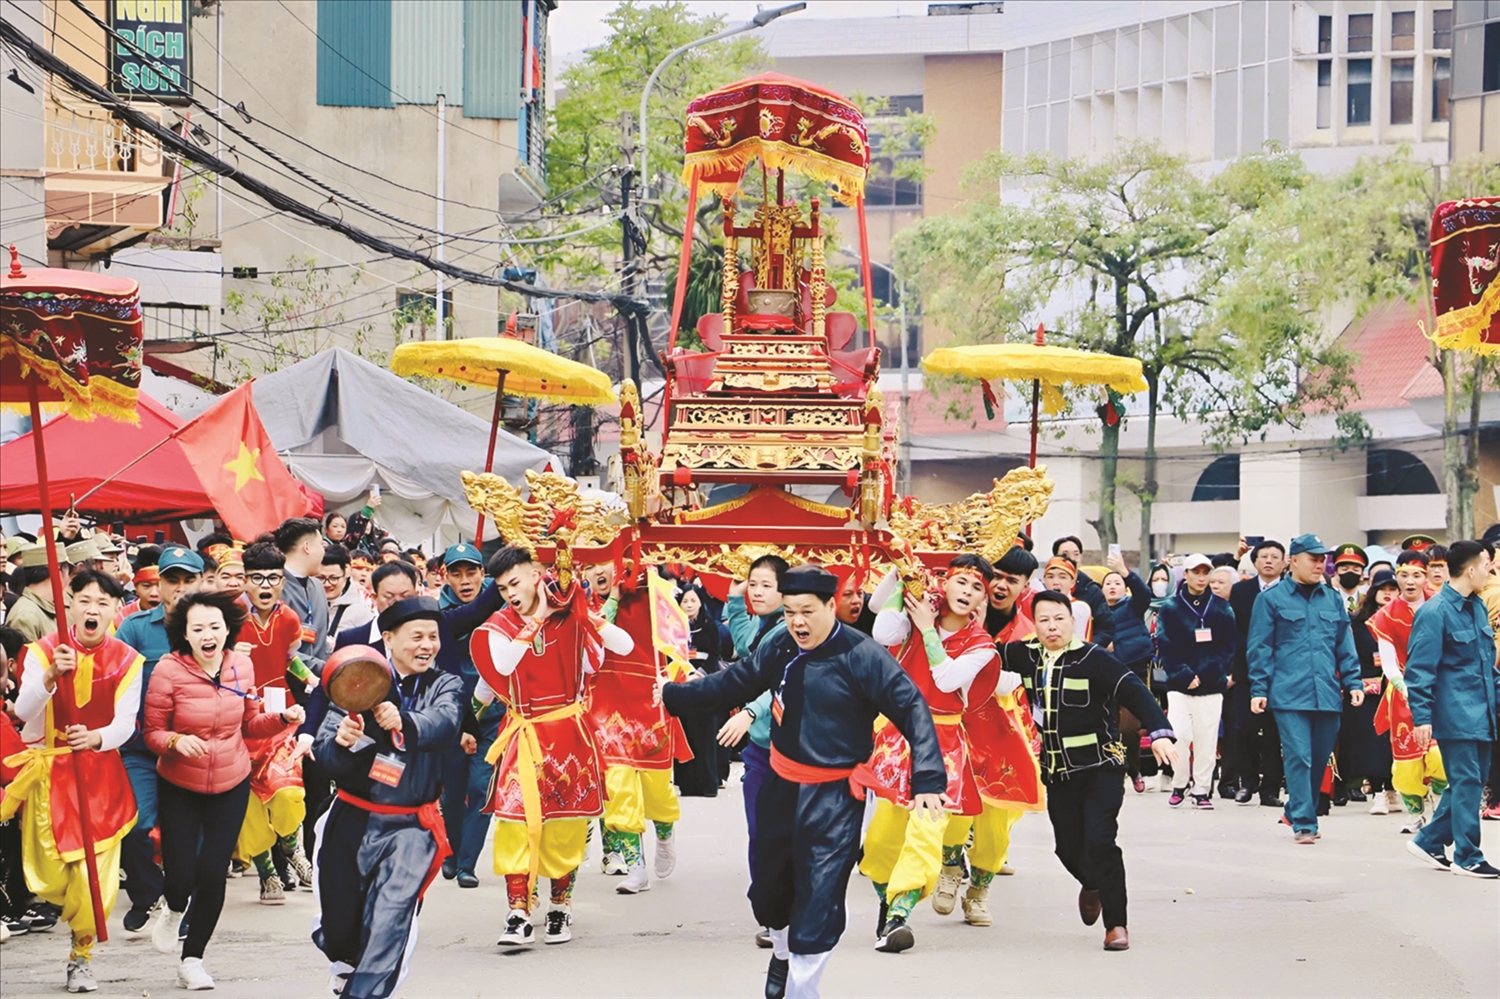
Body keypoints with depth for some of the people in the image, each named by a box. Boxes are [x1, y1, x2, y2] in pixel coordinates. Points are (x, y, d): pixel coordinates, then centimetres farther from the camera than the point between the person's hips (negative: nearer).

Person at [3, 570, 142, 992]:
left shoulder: (126, 660, -3)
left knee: (95, 874, -4)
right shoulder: (45, 650, -9)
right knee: (54, 880, -4)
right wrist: (51, 676, -40)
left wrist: (95, 738, -33)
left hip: (101, 772, 1)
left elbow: (125, 724, -11)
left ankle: (82, 954, 18)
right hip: (50, 772, -1)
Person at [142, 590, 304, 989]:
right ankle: (174, 911, 34)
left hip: (231, 785, 3)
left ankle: (192, 960, 20)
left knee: (213, 874, 0)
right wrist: (176, 741, -32)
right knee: (181, 876, -7)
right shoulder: (168, 671, -17)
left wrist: (283, 718, -10)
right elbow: (152, 734, -11)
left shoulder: (241, 665, -5)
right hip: (179, 787, -3)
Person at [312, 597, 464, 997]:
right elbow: (324, 752, -7)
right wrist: (340, 742, -31)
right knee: (337, 927, 13)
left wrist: (405, 722, -43)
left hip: (408, 828, -1)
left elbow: (444, 723, -22)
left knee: (387, 927, -16)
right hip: (353, 820, 1)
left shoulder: (445, 687, 2)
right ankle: (348, 966, 46)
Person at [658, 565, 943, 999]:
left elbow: (913, 711, -18)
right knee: (768, 889, 19)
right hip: (781, 785, 6)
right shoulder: (780, 646, -2)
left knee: (817, 899, -8)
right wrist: (674, 695, 17)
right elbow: (735, 682, 13)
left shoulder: (863, 656, -18)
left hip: (834, 799, -6)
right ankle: (783, 953, 49)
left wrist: (928, 780, -27)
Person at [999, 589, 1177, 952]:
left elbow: (1134, 692, -20)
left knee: (1098, 840, -17)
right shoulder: (1027, 656, 3)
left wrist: (1160, 732, -33)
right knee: (1068, 846, 7)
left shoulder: (1093, 659, -13)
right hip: (1057, 772, 5)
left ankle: (1116, 922, -7)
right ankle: (1092, 884, 43)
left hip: (1100, 767, -5)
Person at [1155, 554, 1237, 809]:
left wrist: (1205, 674, -9)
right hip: (1180, 687, -1)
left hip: (1211, 686, 1)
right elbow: (1165, 648, 0)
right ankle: (1180, 784, 5)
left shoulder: (1221, 608, 7)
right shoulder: (1171, 609, 5)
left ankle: (1202, 789, 10)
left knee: (1206, 740, -1)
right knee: (1178, 735, -13)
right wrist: (1185, 675, -12)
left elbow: (1230, 645, 2)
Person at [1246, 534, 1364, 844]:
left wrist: (1353, 682, 7)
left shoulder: (1333, 599, 14)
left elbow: (1345, 646, 17)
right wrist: (1259, 689, -5)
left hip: (1327, 695, 4)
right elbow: (1259, 648, 0)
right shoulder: (1271, 599, 2)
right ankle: (1303, 823, -8)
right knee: (1299, 758, -11)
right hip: (1290, 695, -4)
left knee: (1319, 759, 10)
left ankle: (1297, 812, 28)